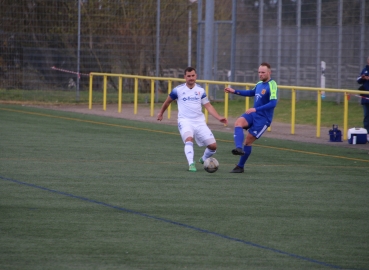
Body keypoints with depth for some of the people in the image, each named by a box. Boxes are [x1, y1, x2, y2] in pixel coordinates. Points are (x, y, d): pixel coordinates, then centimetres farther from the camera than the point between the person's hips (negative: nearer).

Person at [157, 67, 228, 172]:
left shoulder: (200, 90, 6)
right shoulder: (178, 90, -1)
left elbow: (208, 106, 7)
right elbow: (167, 101, 15)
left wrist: (219, 117, -5)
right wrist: (161, 113, 27)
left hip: (199, 122, 3)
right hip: (185, 121, -3)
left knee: (213, 145, -3)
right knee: (189, 138, -35)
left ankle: (204, 159, 28)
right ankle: (191, 164, -33)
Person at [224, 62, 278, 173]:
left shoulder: (272, 85, -16)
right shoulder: (259, 84, 8)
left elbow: (273, 103, -26)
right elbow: (251, 93, 29)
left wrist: (256, 109, -29)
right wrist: (234, 91, 26)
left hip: (263, 118, -7)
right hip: (253, 114, 7)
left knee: (248, 140, -2)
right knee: (238, 122, -23)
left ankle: (240, 166, 11)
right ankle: (239, 148, -37)